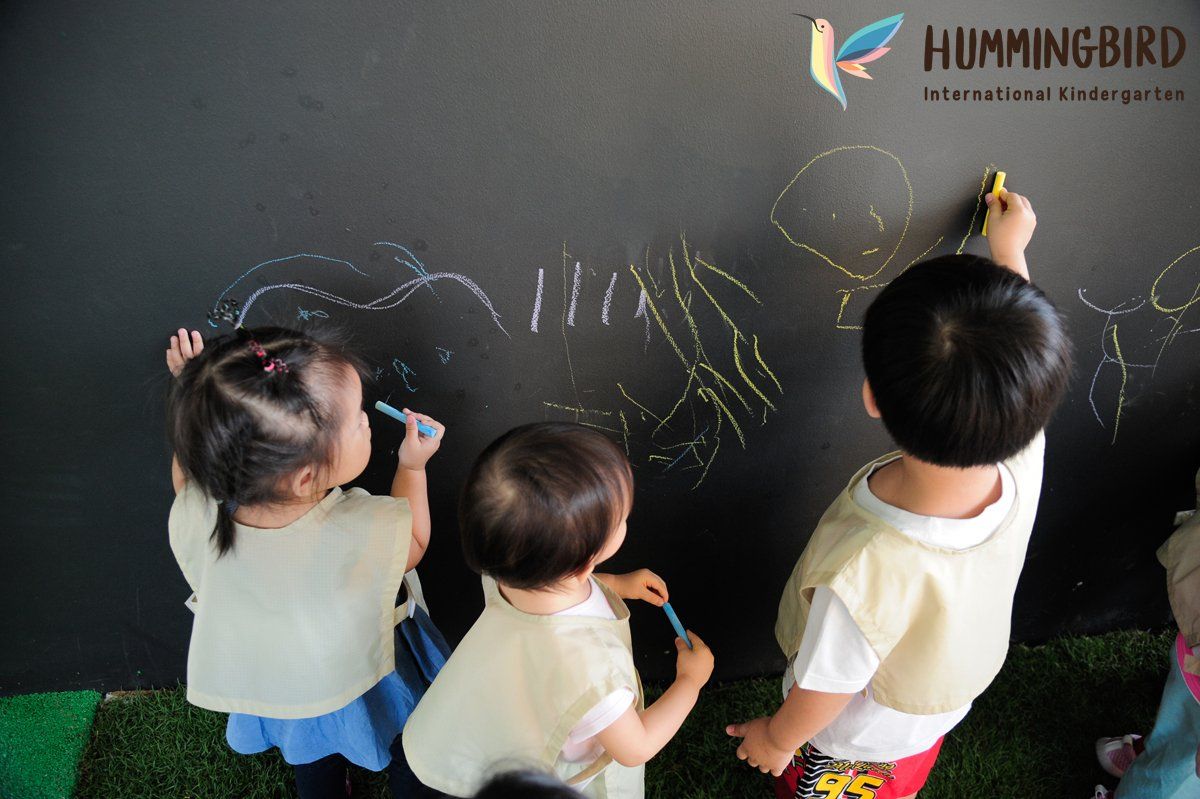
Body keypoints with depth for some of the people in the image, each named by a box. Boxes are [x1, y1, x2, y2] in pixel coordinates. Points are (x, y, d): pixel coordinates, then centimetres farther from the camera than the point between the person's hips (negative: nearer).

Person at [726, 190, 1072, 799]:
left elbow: (825, 690, -28)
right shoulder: (1023, 461, -35)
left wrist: (776, 737, -5)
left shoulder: (865, 572, -50)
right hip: (942, 702, 5)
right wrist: (1009, 248, 4)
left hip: (857, 738, -4)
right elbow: (1020, 353, -12)